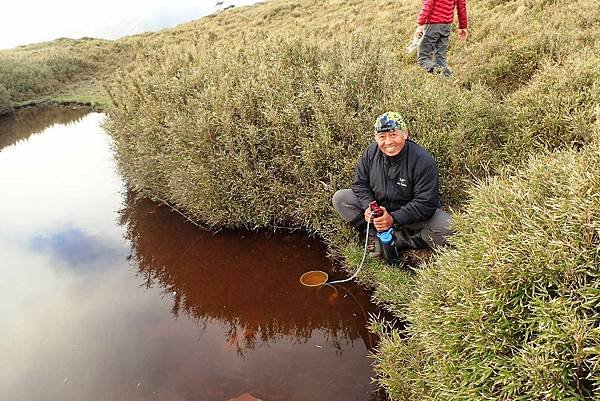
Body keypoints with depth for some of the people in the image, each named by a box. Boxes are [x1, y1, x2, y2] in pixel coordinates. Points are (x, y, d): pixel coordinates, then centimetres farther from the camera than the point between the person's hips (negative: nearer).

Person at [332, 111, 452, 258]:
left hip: (410, 214, -4)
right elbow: (360, 183, -1)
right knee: (339, 198, -11)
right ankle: (380, 235, -16)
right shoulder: (371, 152, -10)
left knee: (446, 226, -30)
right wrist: (369, 206, -21)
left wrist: (393, 218, -33)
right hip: (376, 206, 4)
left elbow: (425, 203, -25)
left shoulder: (424, 161, -24)